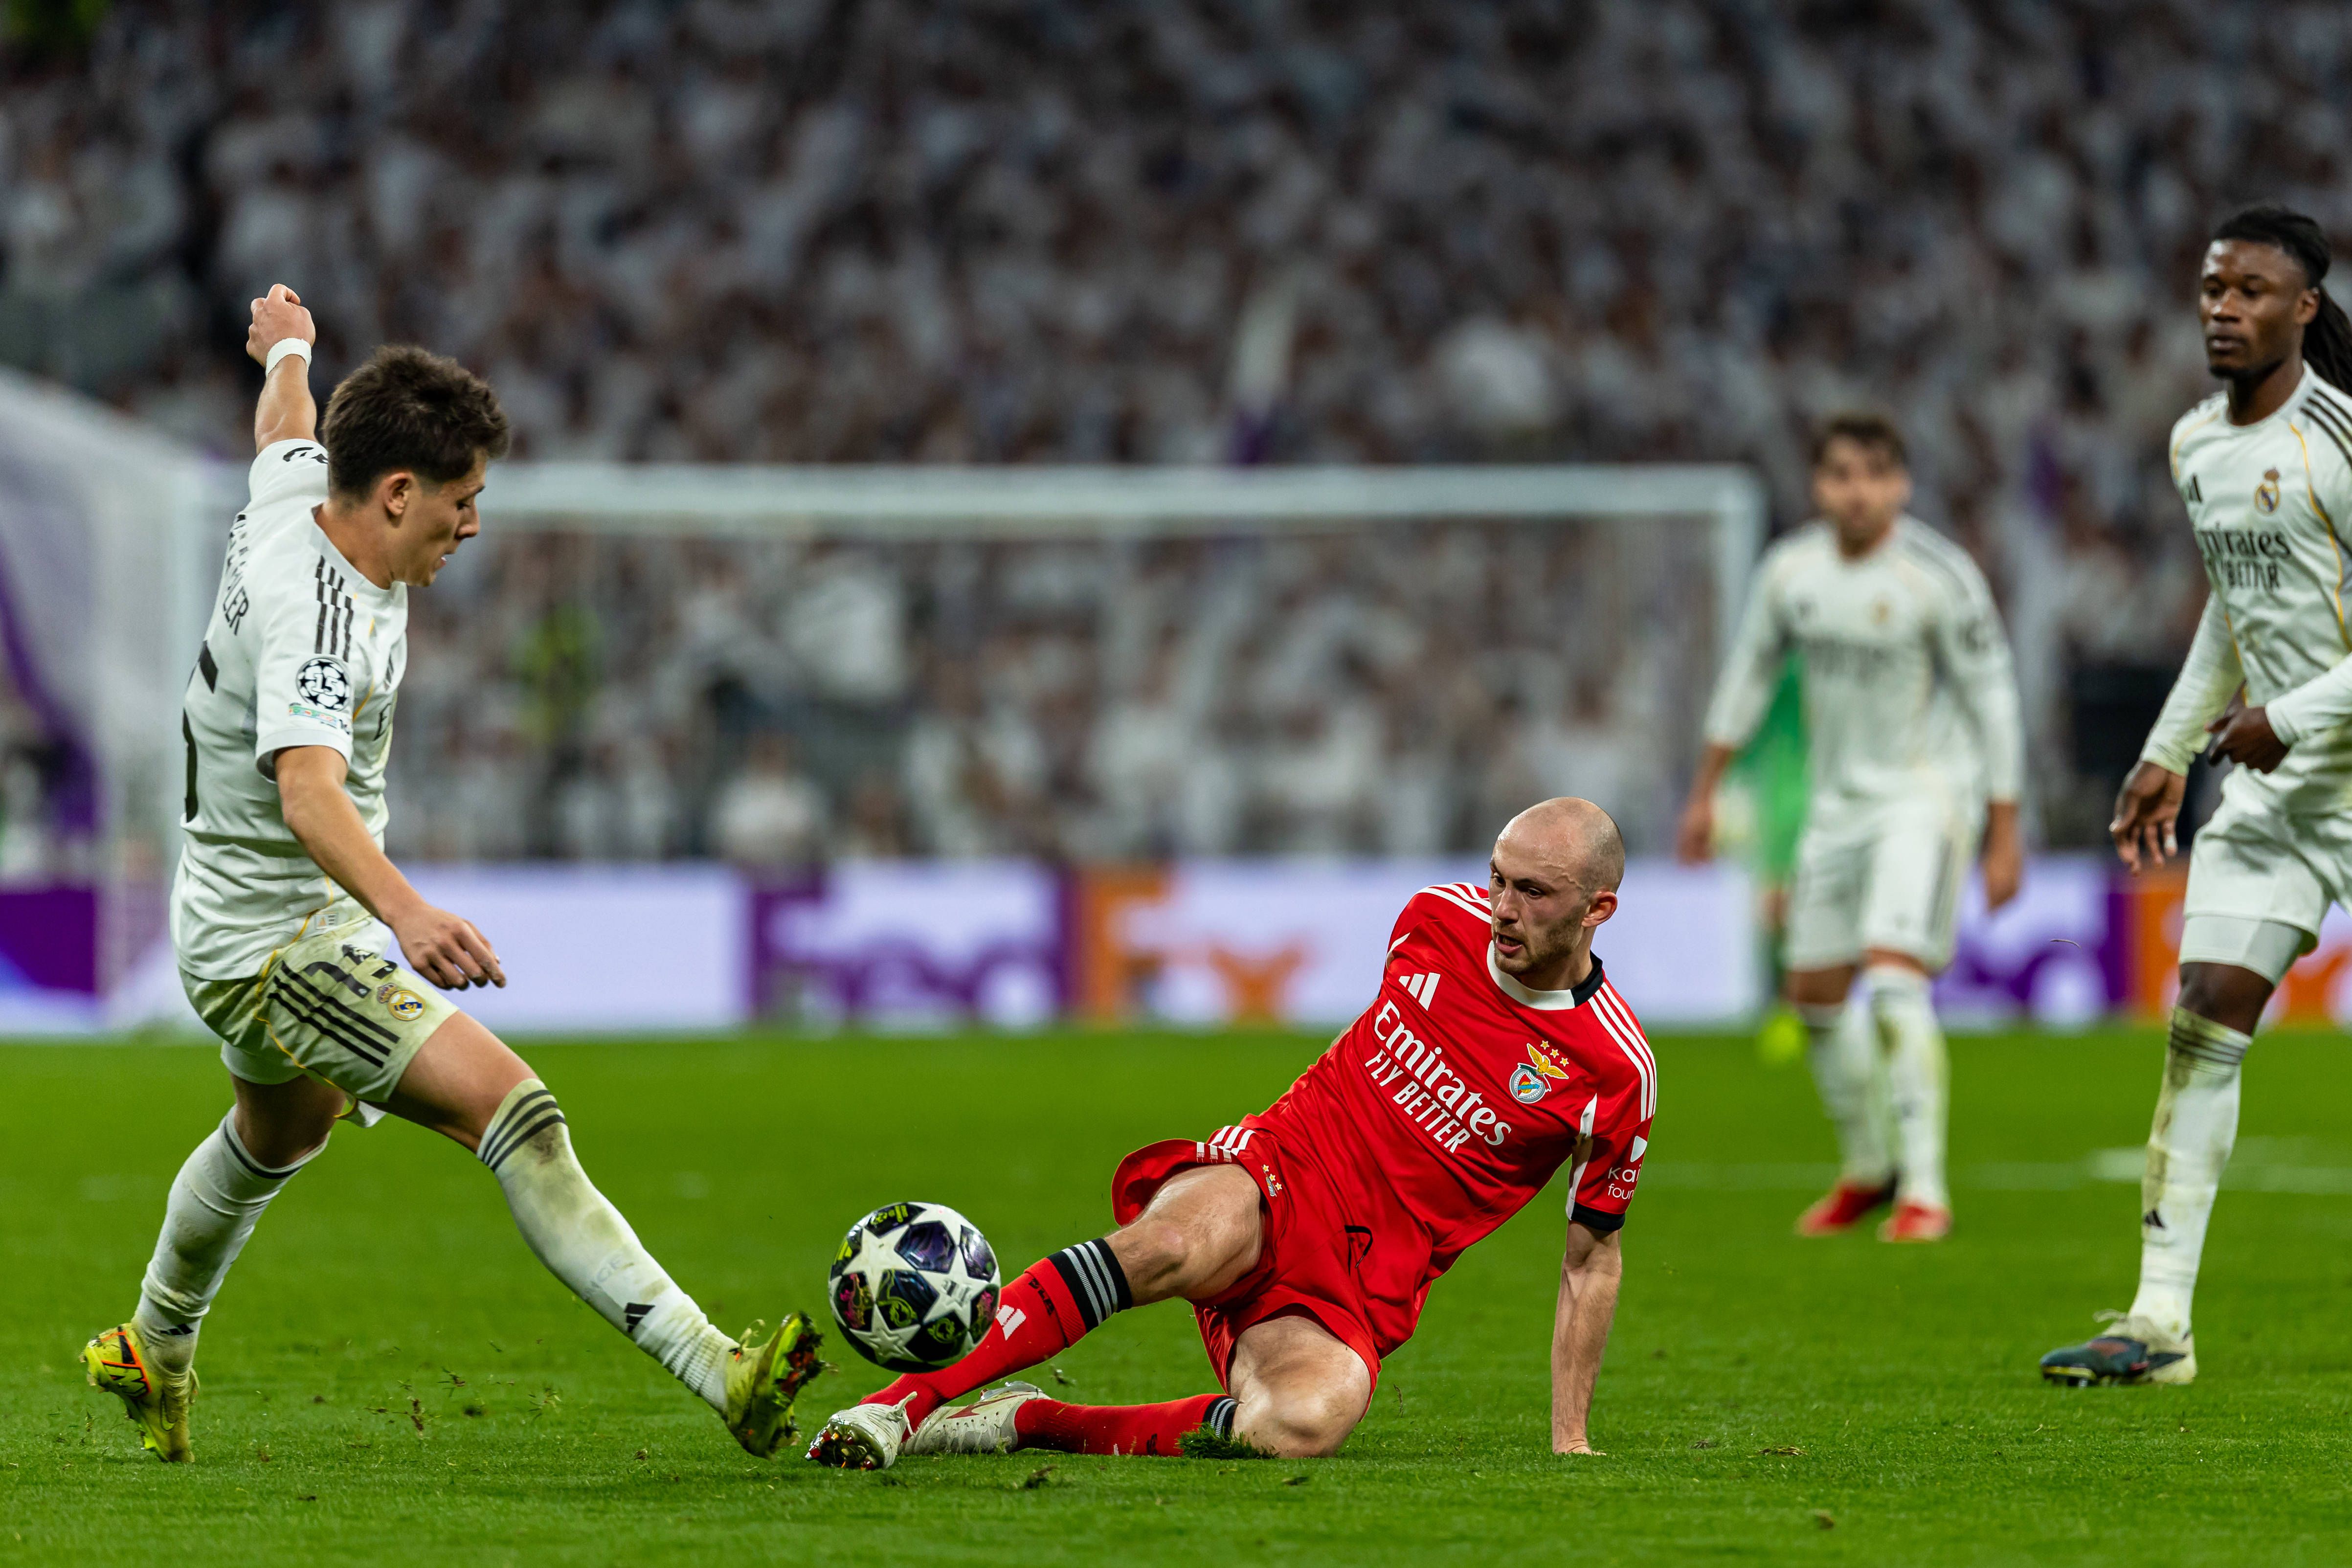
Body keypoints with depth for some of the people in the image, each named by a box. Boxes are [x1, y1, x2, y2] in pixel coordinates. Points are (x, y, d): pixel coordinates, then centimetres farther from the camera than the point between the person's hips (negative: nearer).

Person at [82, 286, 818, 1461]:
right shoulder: (313, 612, -31)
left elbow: (285, 425, 24)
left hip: (248, 931, 11)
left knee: (276, 1135, 36)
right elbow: (307, 791, -47)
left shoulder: (299, 489, -2)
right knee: (508, 1107, -26)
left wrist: (290, 347, 46)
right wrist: (404, 912, -63)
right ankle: (711, 1367, -37)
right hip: (276, 941, -11)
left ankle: (152, 1353, 60)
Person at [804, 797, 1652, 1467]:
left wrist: (1571, 1440, 4)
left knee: (1299, 1425, -37)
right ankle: (900, 1404, -37)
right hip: (1279, 1169, 2)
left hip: (1363, 1284, -2)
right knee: (1187, 1242, -38)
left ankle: (1029, 1421, -18)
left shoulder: (1616, 1072, -8)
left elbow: (1592, 1258, 4)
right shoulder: (1439, 917, 0)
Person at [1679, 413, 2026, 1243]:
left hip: (1927, 794, -6)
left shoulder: (1941, 578, -16)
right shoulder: (1790, 570, 0)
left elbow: (1993, 703, -10)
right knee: (1816, 995, 10)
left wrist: (2005, 836, -10)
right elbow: (1748, 675, 15)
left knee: (1894, 976, -22)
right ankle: (1868, 1168, 31)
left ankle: (1925, 1189, -19)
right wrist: (1704, 793, 17)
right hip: (1839, 796, 6)